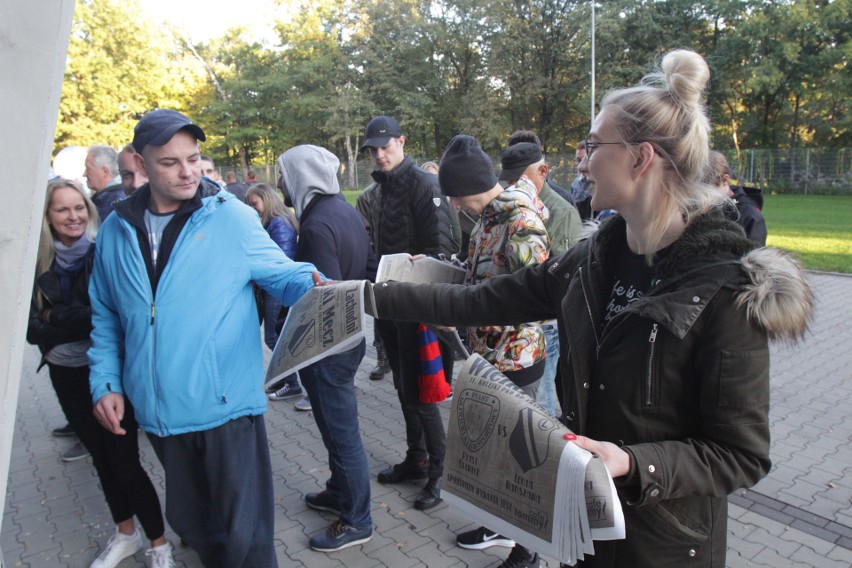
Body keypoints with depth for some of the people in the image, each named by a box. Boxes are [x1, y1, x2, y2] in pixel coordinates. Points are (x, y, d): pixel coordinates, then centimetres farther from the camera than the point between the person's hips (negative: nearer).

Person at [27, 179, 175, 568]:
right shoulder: (41, 263, 1)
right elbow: (33, 327, -2)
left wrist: (57, 318, -13)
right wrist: (79, 320, -16)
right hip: (67, 375, 5)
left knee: (124, 460, 0)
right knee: (100, 456, 17)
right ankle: (125, 534, 36)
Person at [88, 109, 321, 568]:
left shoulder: (230, 217, -7)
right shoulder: (116, 231, 6)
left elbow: (280, 273, -2)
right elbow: (106, 318, 14)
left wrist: (310, 283, -24)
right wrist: (104, 383, 5)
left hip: (225, 403, -4)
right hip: (159, 409, 5)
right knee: (189, 520, 24)